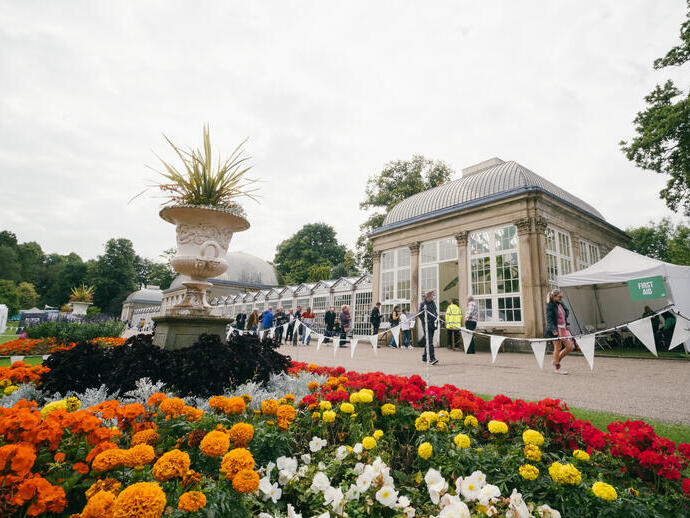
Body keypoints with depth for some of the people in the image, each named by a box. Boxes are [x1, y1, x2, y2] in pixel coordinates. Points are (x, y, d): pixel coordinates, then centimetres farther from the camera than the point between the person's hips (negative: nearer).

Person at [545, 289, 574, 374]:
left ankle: (556, 361, 24)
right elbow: (549, 320, -18)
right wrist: (554, 330, -29)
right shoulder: (550, 306, -11)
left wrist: (567, 324, 9)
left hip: (564, 329, 8)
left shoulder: (561, 304, 12)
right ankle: (557, 368, 13)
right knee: (558, 348, -1)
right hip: (556, 330, -8)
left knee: (570, 347, 6)